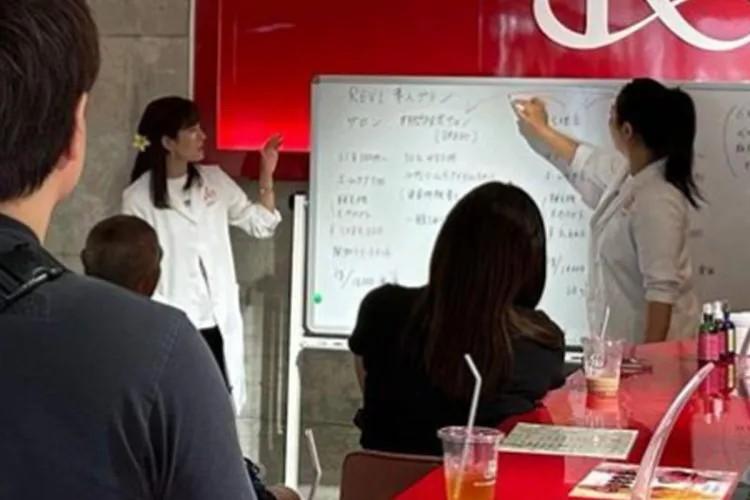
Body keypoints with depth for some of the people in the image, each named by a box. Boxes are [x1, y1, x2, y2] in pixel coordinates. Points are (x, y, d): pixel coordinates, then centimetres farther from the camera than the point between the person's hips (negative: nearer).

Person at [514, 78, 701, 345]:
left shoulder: (655, 201, -28)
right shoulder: (628, 174, 2)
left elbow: (663, 289, -29)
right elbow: (582, 162, 25)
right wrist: (539, 128, 36)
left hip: (651, 338, -9)